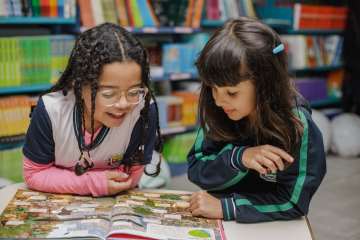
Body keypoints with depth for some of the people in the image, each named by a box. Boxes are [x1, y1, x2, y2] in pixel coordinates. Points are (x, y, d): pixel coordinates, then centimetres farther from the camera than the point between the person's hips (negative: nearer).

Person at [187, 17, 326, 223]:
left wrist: (224, 207, -21)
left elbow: (294, 201, -16)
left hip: (269, 229, -2)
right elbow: (197, 172, -8)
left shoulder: (298, 126, -19)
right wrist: (238, 157, -25)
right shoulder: (217, 111, -11)